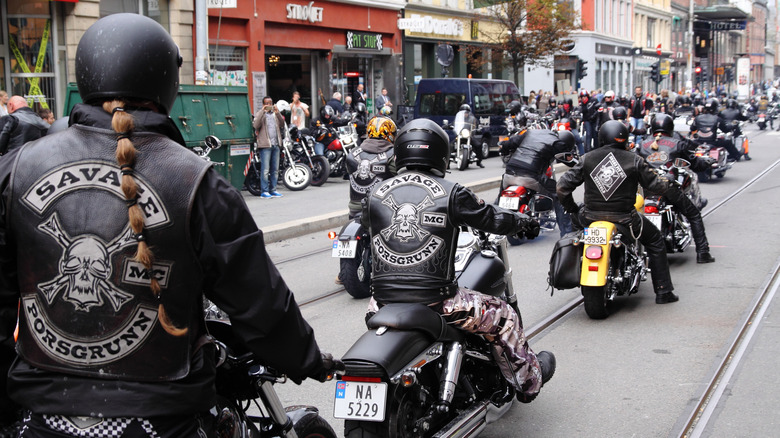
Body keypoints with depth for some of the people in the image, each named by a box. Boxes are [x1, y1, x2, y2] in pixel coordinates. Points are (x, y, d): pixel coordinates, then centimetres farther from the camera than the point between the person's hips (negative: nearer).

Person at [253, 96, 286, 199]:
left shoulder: (275, 114, 18)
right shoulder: (259, 114, 5)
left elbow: (282, 124, 3)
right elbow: (255, 125, -13)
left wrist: (277, 113, -12)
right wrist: (262, 111, -16)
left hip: (276, 144, 5)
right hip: (265, 145, -5)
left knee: (275, 170, 8)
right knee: (265, 170, -9)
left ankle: (273, 190, 14)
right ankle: (264, 191, -7)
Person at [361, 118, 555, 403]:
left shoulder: (375, 194, 4)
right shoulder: (450, 193, -6)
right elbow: (492, 219, 3)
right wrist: (524, 222, 25)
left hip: (384, 301, 4)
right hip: (436, 302, -4)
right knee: (503, 316, 17)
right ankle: (529, 380, 34)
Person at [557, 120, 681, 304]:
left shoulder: (587, 159, 1)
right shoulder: (634, 160, -5)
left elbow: (563, 186, -1)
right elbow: (656, 184, 1)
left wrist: (571, 208, 15)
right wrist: (677, 194, 21)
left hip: (591, 217, 3)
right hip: (624, 218, -2)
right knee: (656, 242, 19)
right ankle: (663, 291, 17)